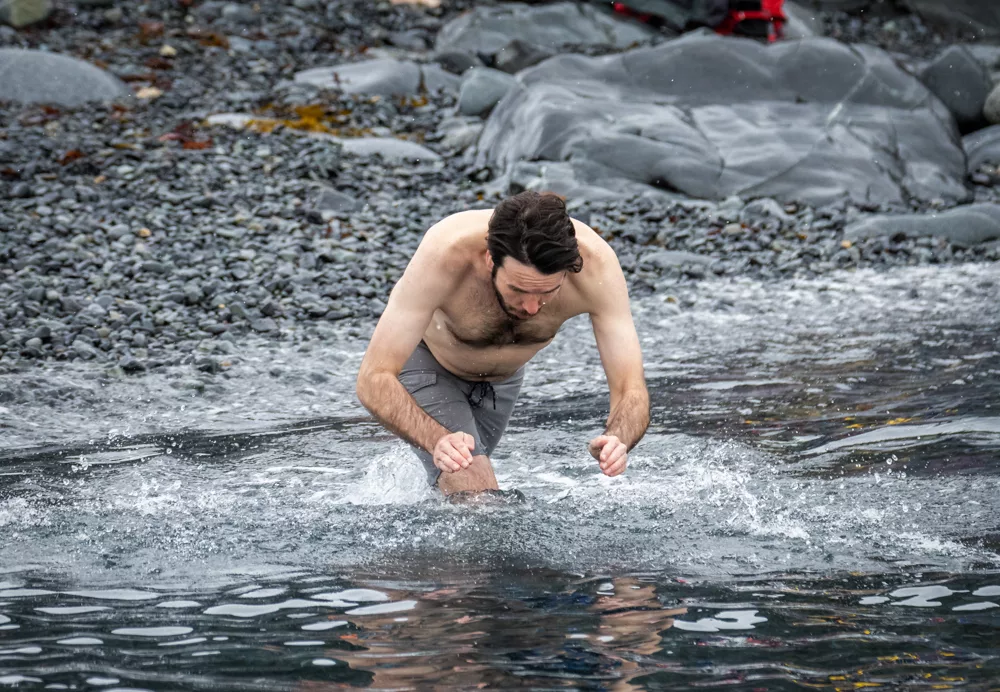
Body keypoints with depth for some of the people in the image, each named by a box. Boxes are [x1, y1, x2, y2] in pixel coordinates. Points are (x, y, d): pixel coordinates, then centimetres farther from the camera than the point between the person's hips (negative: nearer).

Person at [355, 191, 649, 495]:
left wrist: (616, 441, -58)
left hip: (503, 377, 4)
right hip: (423, 363, -4)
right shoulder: (444, 255, -43)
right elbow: (374, 379, -42)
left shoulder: (595, 263, -37)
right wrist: (437, 440, -60)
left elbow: (632, 390, -34)